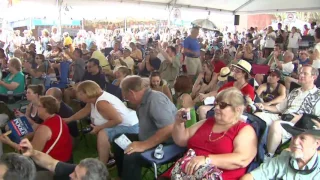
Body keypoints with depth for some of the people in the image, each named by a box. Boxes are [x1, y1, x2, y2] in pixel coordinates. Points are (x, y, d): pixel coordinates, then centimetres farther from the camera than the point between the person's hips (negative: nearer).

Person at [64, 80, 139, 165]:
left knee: (102, 134, -26)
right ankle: (110, 155, 24)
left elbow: (118, 120, -31)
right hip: (123, 123, 11)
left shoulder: (101, 103, -27)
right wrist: (68, 119, 20)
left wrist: (99, 127, -22)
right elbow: (84, 111, 18)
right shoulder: (94, 98, 1)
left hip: (131, 126, -11)